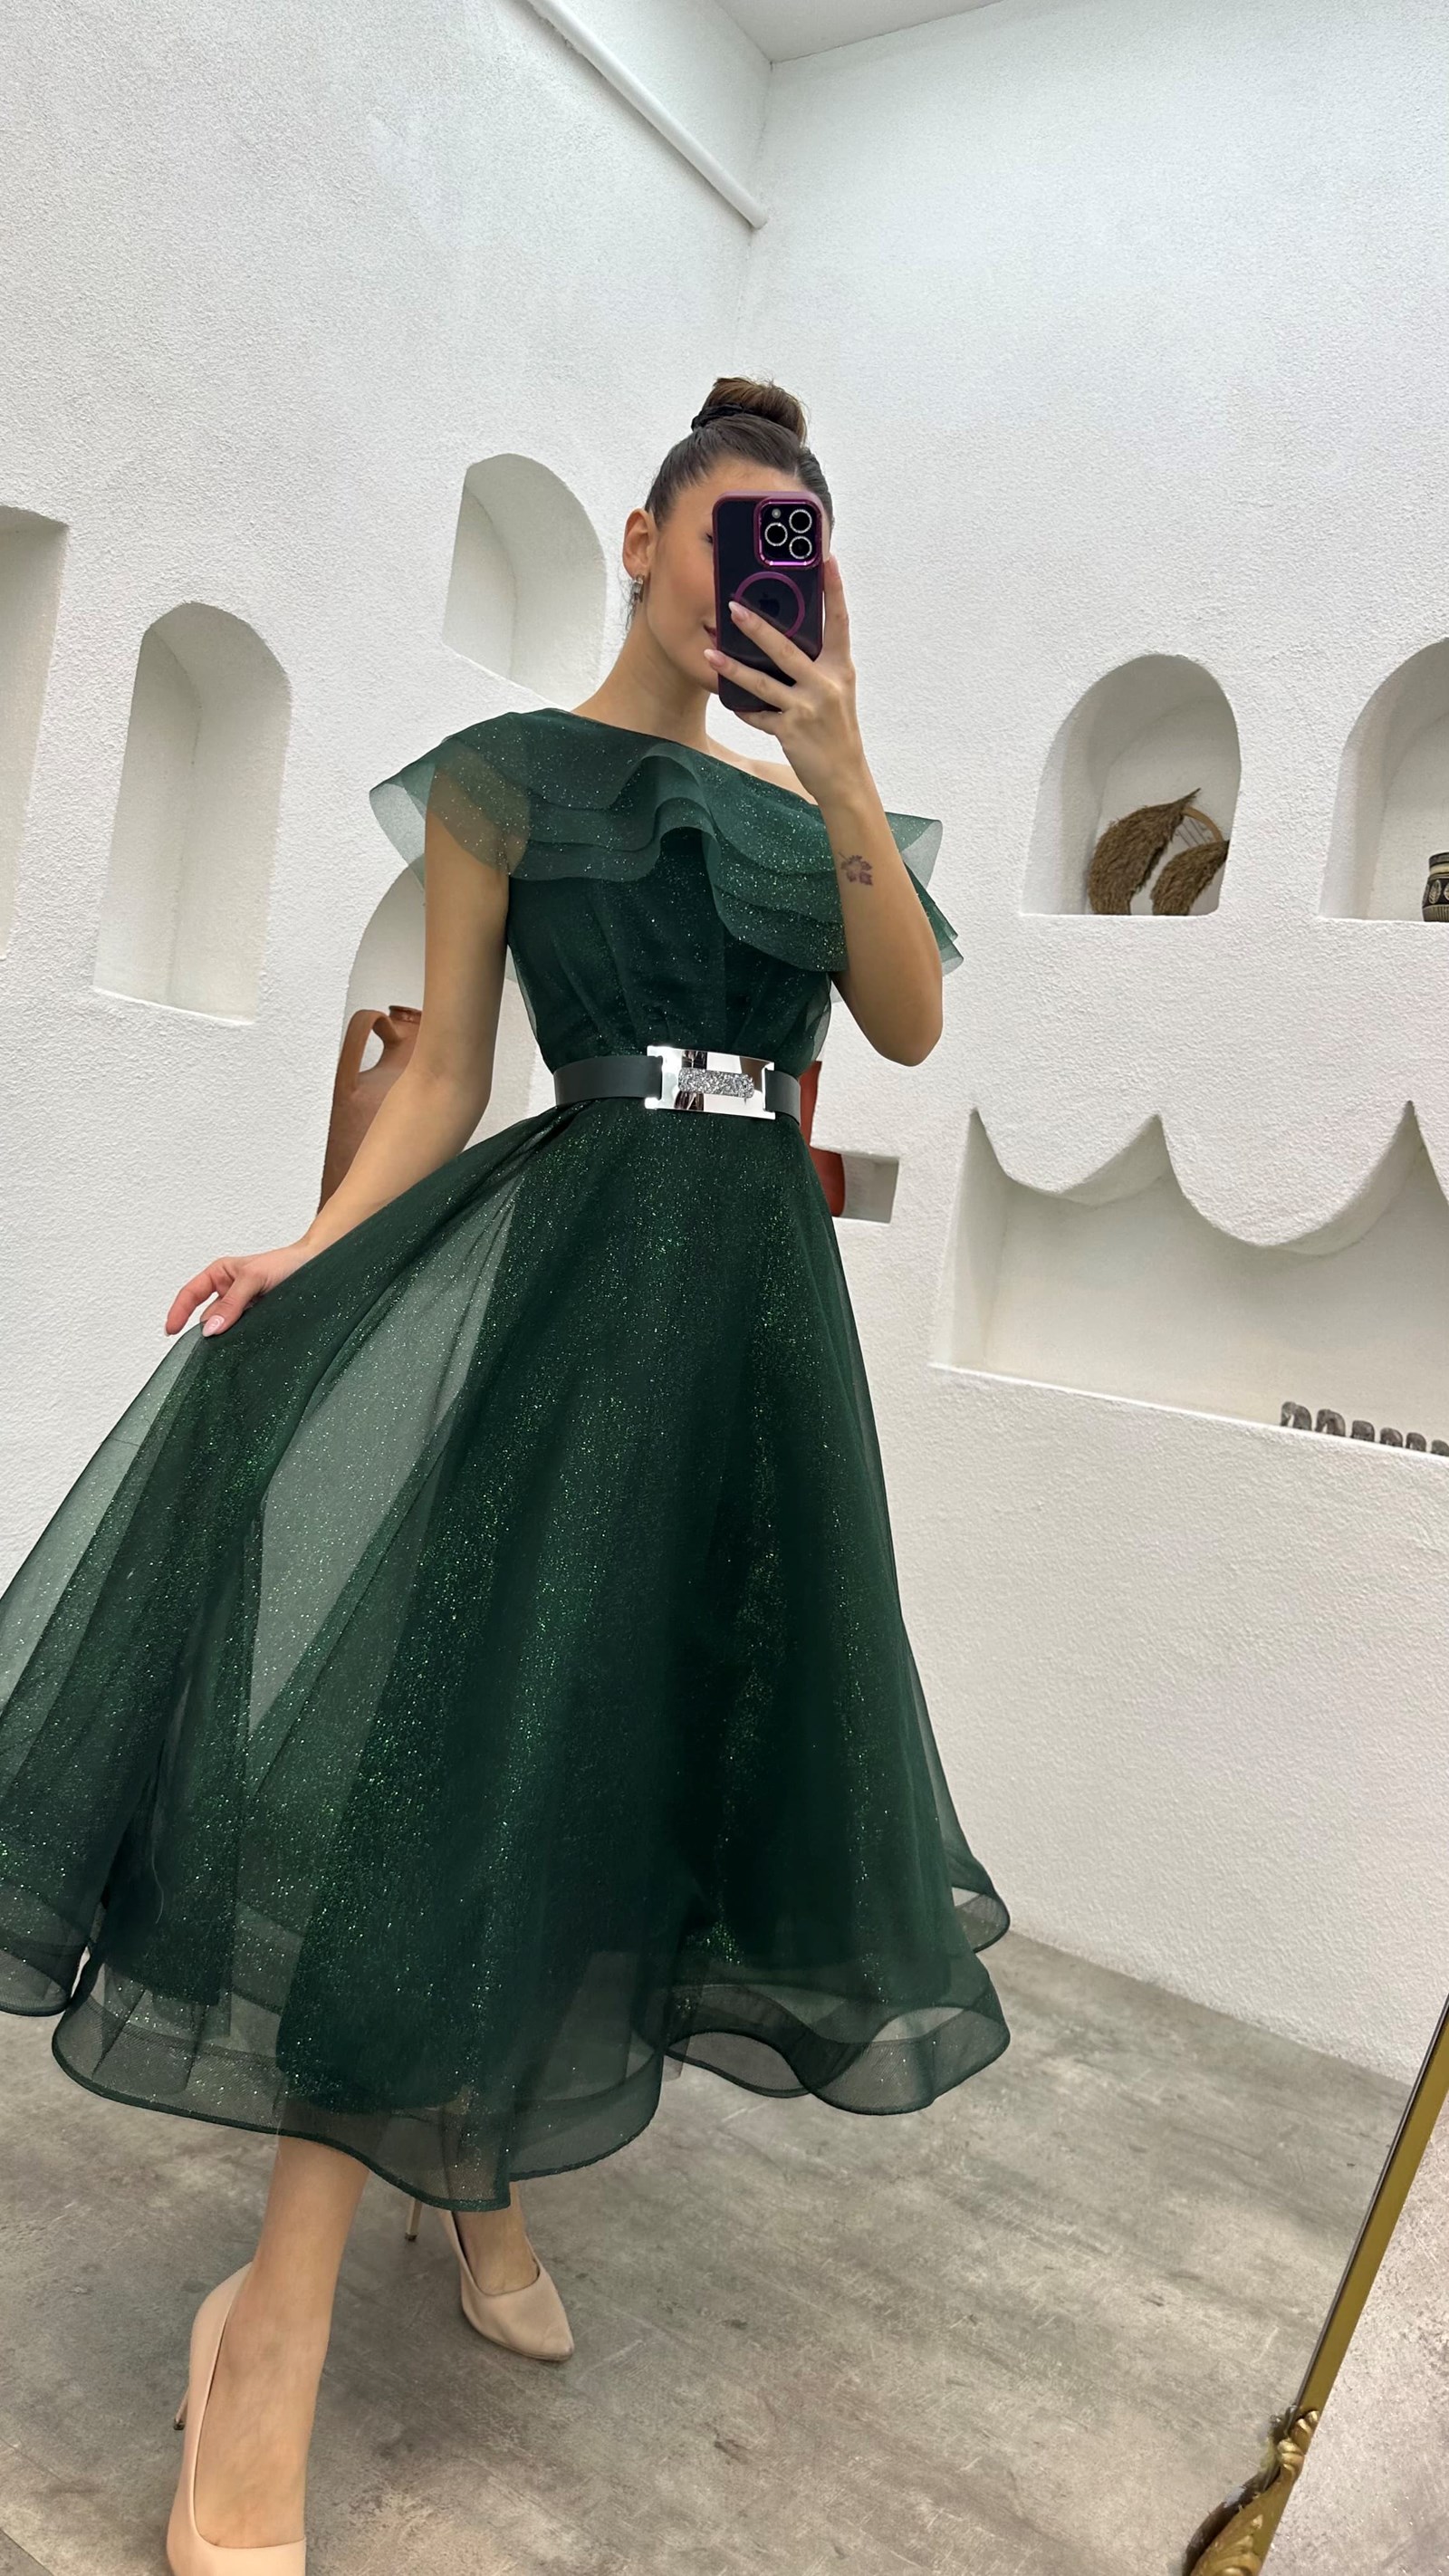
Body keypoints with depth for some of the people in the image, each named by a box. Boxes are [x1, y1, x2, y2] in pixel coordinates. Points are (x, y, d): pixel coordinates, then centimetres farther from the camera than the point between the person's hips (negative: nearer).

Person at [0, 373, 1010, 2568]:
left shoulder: (803, 799, 16)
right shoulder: (507, 775, 4)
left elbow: (913, 1027, 3)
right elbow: (441, 1076, 1)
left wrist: (843, 780, -7)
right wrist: (314, 1250, -14)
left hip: (761, 1289, 5)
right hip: (569, 1257, -5)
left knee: (642, 1744, 9)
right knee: (455, 1720, -13)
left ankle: (484, 2182, 28)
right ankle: (279, 2330, -1)